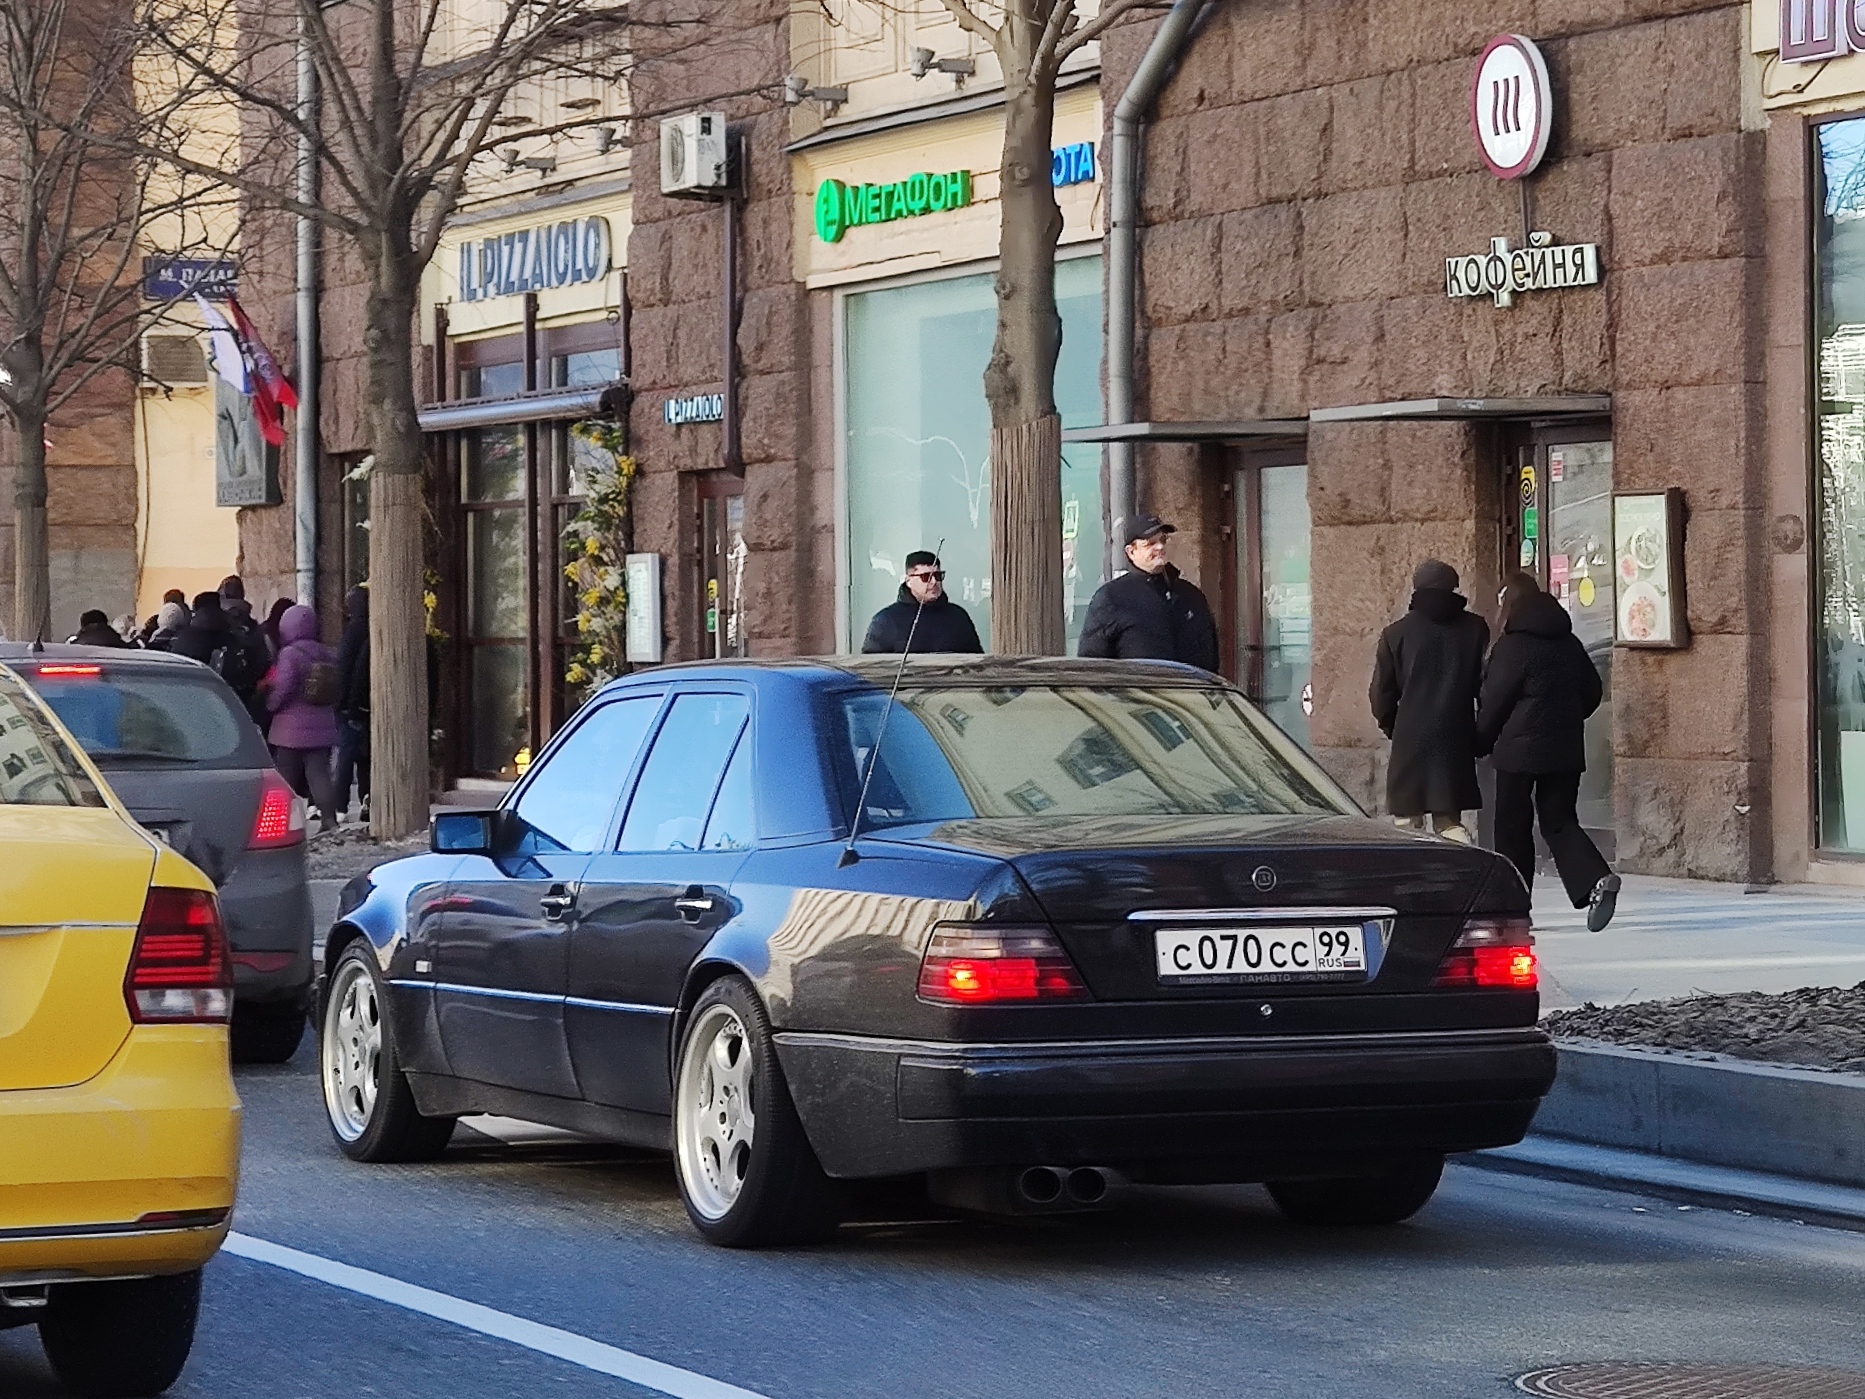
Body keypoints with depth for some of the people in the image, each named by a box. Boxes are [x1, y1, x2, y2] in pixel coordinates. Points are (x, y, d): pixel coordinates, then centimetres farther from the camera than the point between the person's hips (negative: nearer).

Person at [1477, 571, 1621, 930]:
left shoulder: (1513, 646, -11)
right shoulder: (1568, 643, 9)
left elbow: (1494, 702, -9)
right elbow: (1592, 691, 15)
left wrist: (1482, 742, 4)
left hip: (1520, 749, -6)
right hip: (1566, 750, 6)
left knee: (1512, 827, 5)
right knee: (1559, 821, 9)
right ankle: (1596, 880, -15)